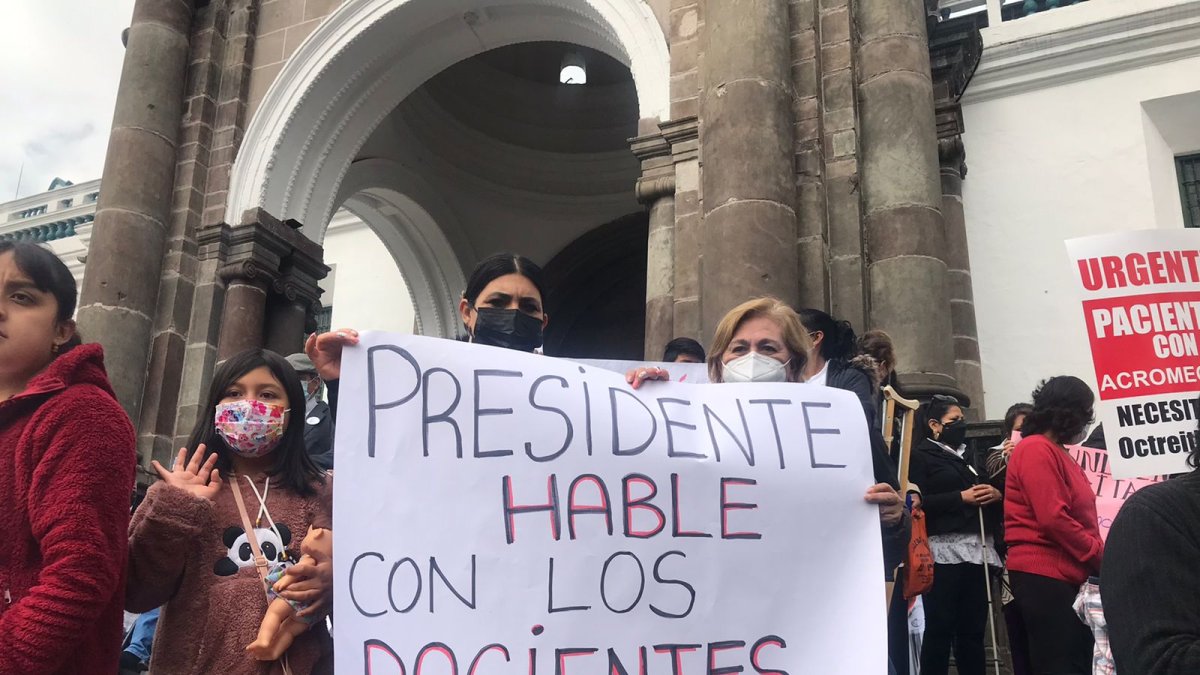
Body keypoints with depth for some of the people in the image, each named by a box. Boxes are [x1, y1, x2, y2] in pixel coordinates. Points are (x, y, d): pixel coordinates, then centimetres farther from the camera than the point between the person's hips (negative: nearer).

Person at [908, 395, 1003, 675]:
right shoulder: (921, 456, 3)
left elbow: (991, 490, 25)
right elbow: (917, 503, -11)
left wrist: (995, 494, 3)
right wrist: (962, 497, -11)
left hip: (978, 550, 7)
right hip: (944, 551, -6)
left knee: (973, 629, 5)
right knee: (940, 629, -7)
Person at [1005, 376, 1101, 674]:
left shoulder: (1058, 453, 18)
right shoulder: (1036, 450, -12)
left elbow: (1074, 516, 17)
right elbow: (1053, 518, -20)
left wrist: (1100, 555, 6)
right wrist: (1102, 557, -11)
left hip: (1066, 574, 10)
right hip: (1043, 575, -10)